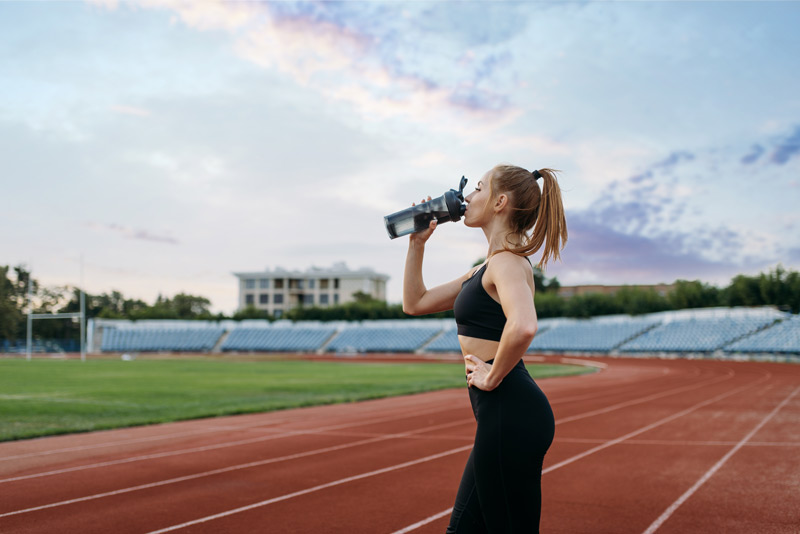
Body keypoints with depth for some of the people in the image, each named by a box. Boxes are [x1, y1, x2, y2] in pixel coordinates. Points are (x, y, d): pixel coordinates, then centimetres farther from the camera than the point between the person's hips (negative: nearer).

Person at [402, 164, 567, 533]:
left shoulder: (508, 261, -14)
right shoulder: (485, 268, 17)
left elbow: (523, 326, -35)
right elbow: (415, 302, 23)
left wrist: (493, 376, -21)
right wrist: (417, 242, 17)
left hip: (511, 415, -10)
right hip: (501, 418, 10)